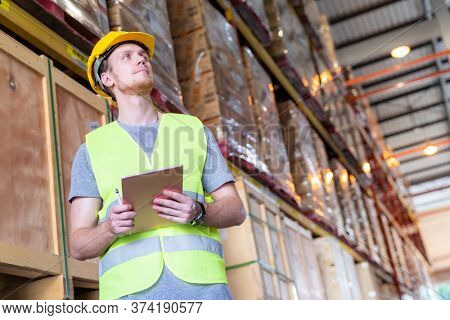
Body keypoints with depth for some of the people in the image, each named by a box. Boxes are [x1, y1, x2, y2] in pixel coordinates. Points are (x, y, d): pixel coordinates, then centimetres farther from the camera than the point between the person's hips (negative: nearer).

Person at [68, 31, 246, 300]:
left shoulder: (194, 130, 18)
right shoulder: (92, 149, 15)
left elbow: (236, 210, 13)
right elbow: (79, 245, 10)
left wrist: (199, 213, -8)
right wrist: (111, 228, -12)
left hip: (201, 281, 1)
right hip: (129, 288, 0)